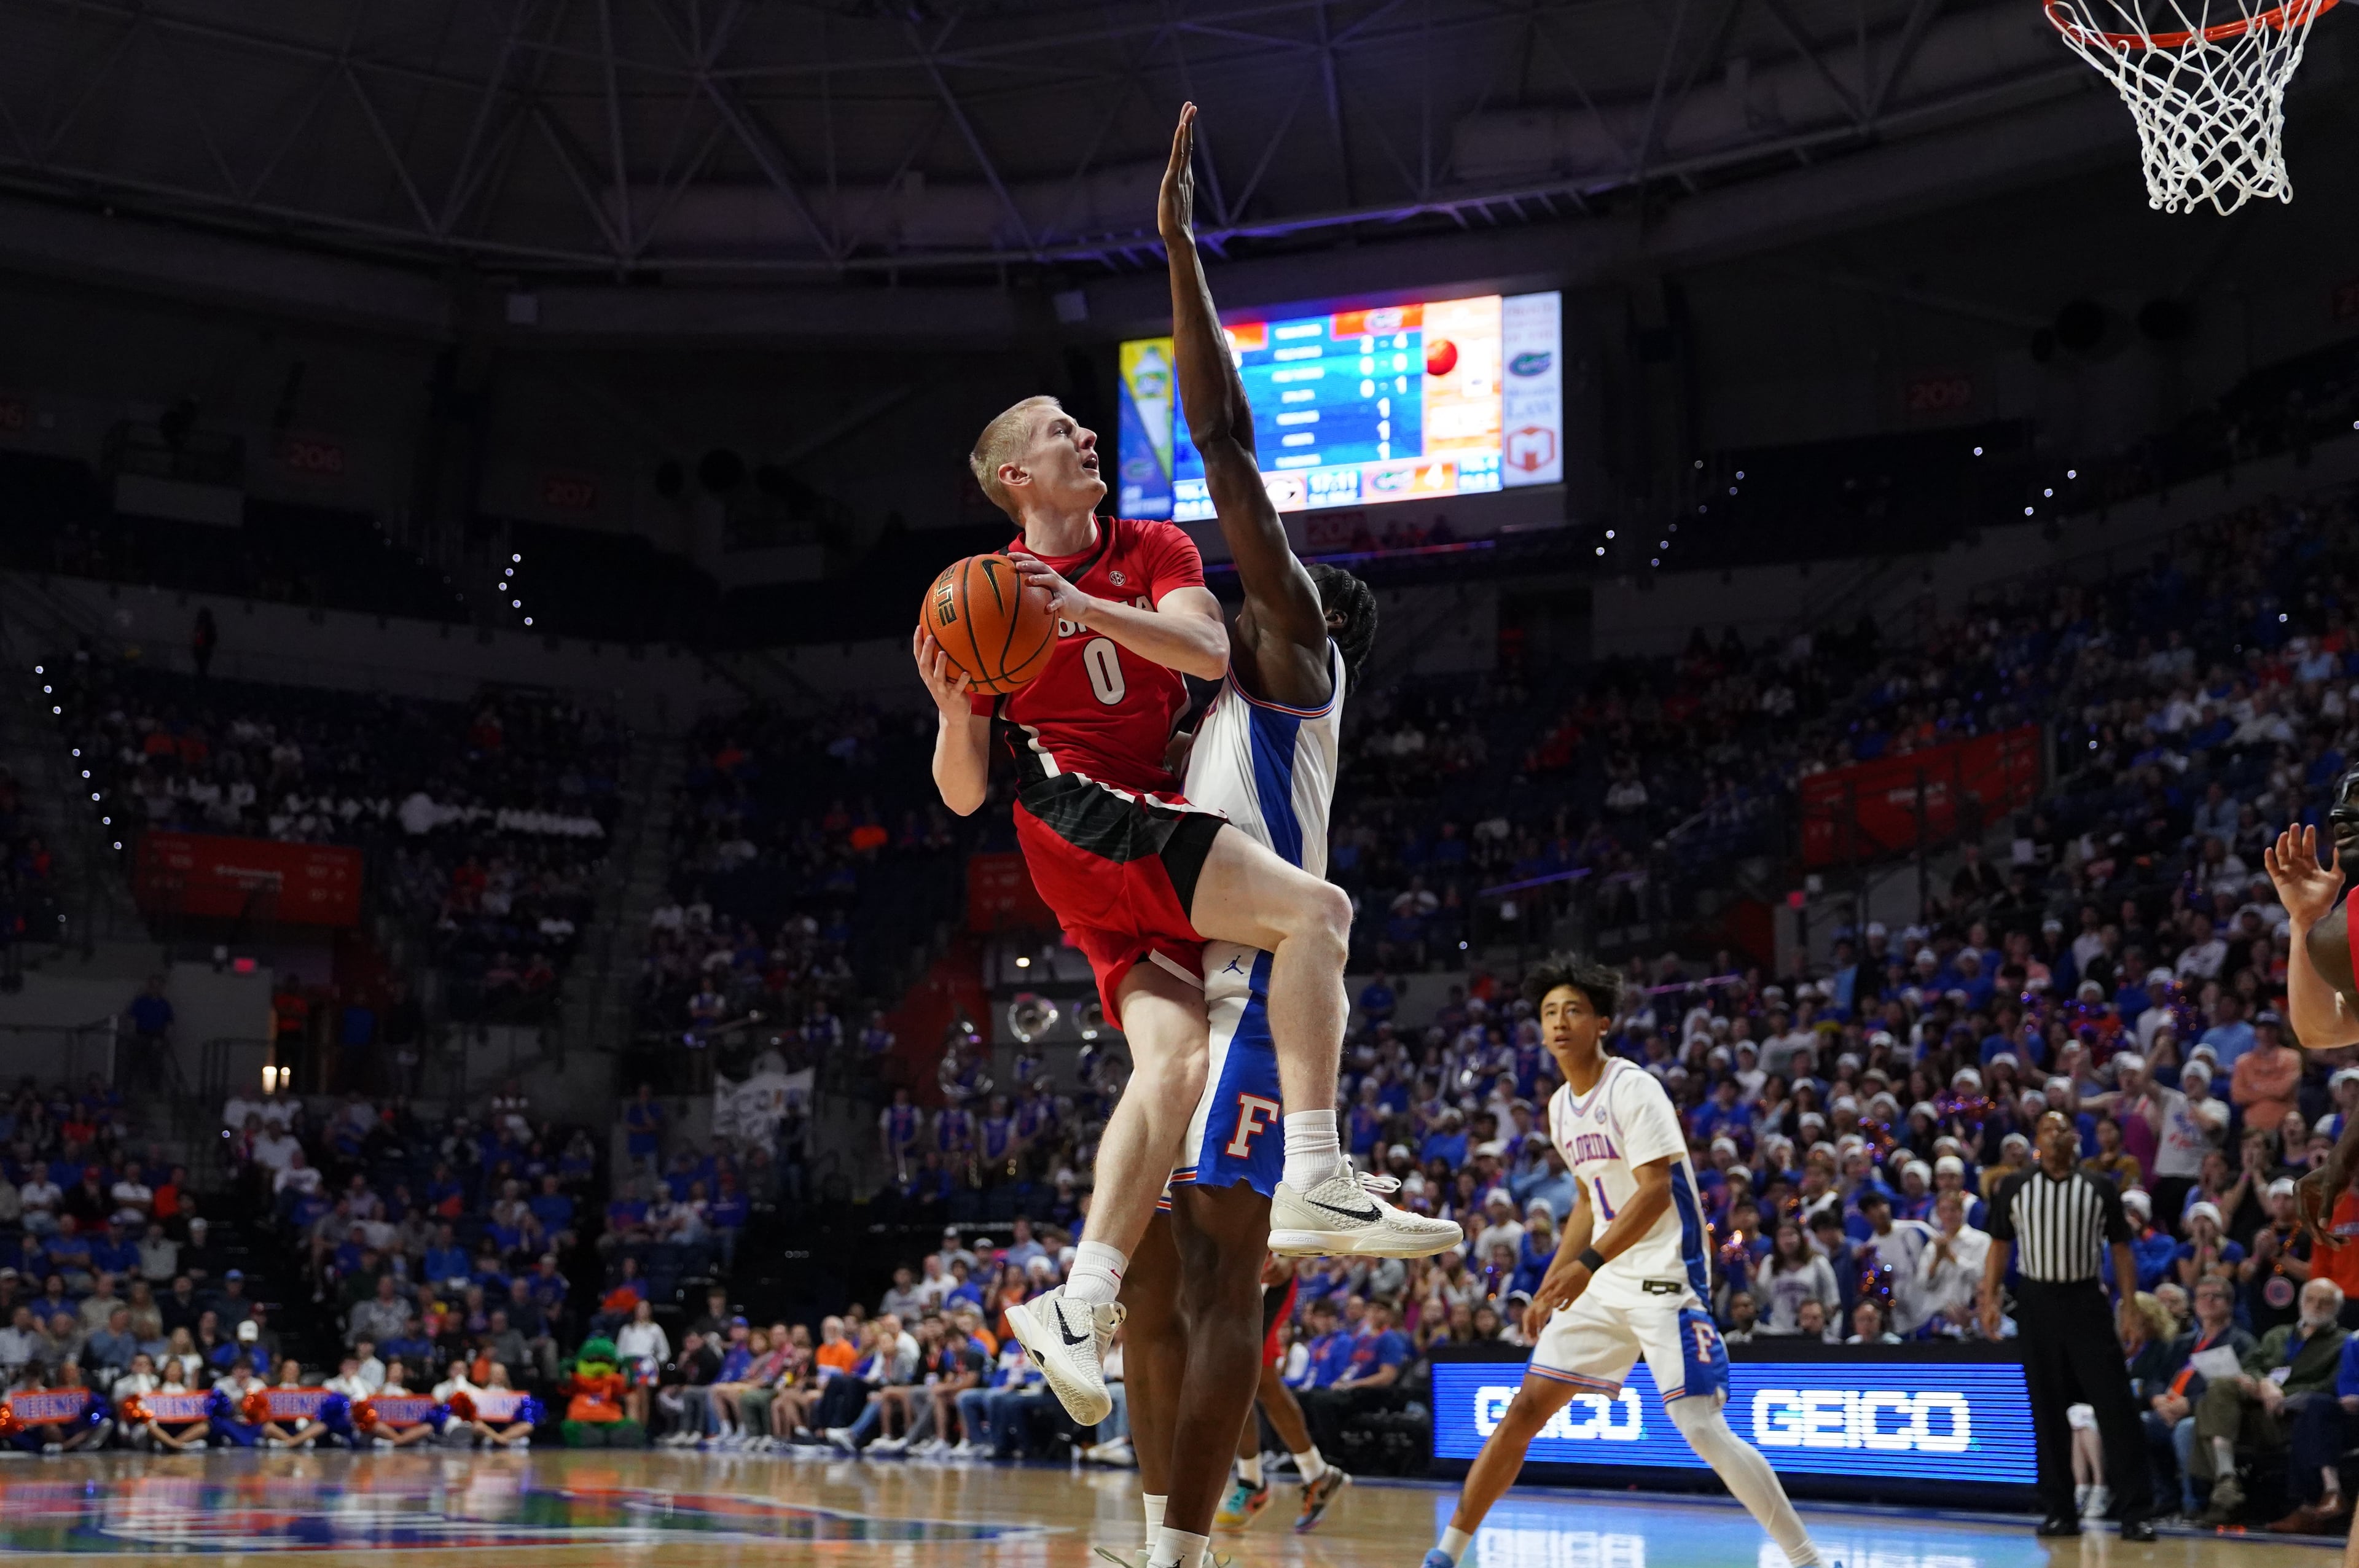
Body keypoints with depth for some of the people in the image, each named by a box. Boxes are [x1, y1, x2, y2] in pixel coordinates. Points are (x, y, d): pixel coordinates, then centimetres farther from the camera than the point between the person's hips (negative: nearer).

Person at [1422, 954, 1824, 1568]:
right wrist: (1548, 1289, 19)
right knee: (1524, 1409, 5)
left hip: (1666, 1280, -8)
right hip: (1603, 1285, 8)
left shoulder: (1632, 1088, -13)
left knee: (1702, 1428, -15)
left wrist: (1588, 1262, -30)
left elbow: (1656, 1190, -22)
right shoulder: (1561, 1107, 12)